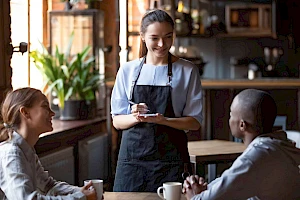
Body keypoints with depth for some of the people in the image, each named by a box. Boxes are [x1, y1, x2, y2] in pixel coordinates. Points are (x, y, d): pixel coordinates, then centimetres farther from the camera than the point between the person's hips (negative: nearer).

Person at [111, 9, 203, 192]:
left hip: (170, 159, -1)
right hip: (132, 155, 2)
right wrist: (135, 117, -15)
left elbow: (195, 121, 0)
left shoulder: (187, 71, 2)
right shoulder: (128, 71, 7)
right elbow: (117, 121, 7)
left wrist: (163, 120, -18)